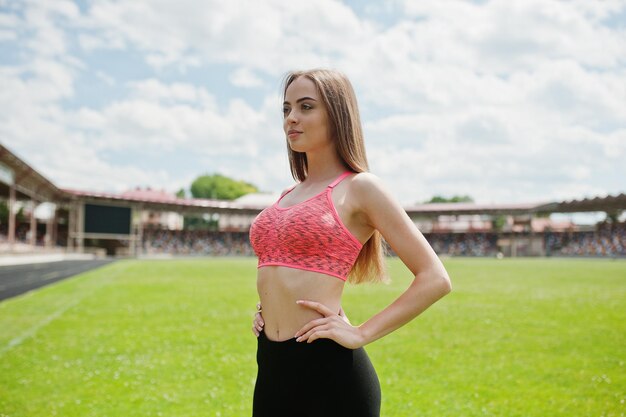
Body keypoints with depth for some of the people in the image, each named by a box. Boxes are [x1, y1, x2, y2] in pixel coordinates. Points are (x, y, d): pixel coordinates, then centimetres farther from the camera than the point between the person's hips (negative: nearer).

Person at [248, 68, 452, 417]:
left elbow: (435, 278, -10)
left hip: (329, 369, -6)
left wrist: (361, 334, -12)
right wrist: (267, 307, 11)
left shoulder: (360, 188, -5)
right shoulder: (289, 195, 14)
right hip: (272, 367, 7)